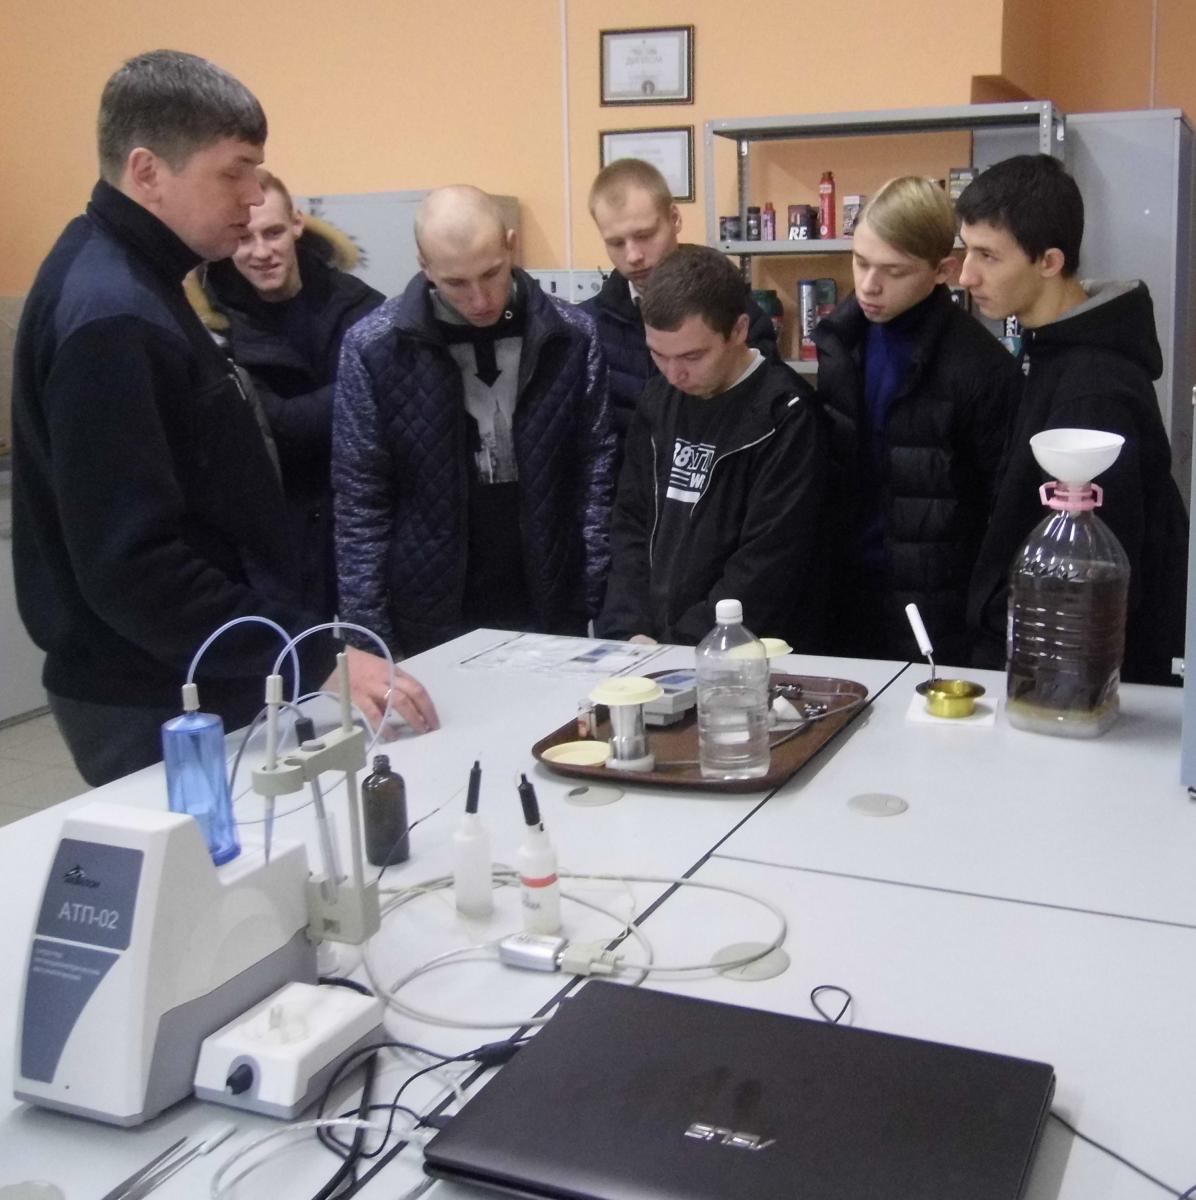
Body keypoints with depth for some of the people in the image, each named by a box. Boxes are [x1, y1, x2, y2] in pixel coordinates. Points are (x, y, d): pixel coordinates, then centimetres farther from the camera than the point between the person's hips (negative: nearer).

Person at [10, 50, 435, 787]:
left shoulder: (134, 283, 9)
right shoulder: (110, 318, -22)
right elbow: (132, 564, -27)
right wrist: (315, 661, -28)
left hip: (191, 683, 10)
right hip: (153, 706, -9)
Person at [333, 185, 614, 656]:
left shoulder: (573, 337, -4)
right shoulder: (373, 347, -8)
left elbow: (597, 479, 0)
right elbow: (360, 504, -5)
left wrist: (602, 608, -4)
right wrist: (367, 635, -8)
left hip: (550, 615, 1)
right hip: (427, 623, -1)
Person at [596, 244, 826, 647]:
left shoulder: (785, 415, -9)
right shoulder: (658, 400, 9)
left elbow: (768, 564, -13)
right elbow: (631, 521, 11)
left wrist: (679, 649, -14)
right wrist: (629, 630, -2)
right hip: (647, 648, 3)